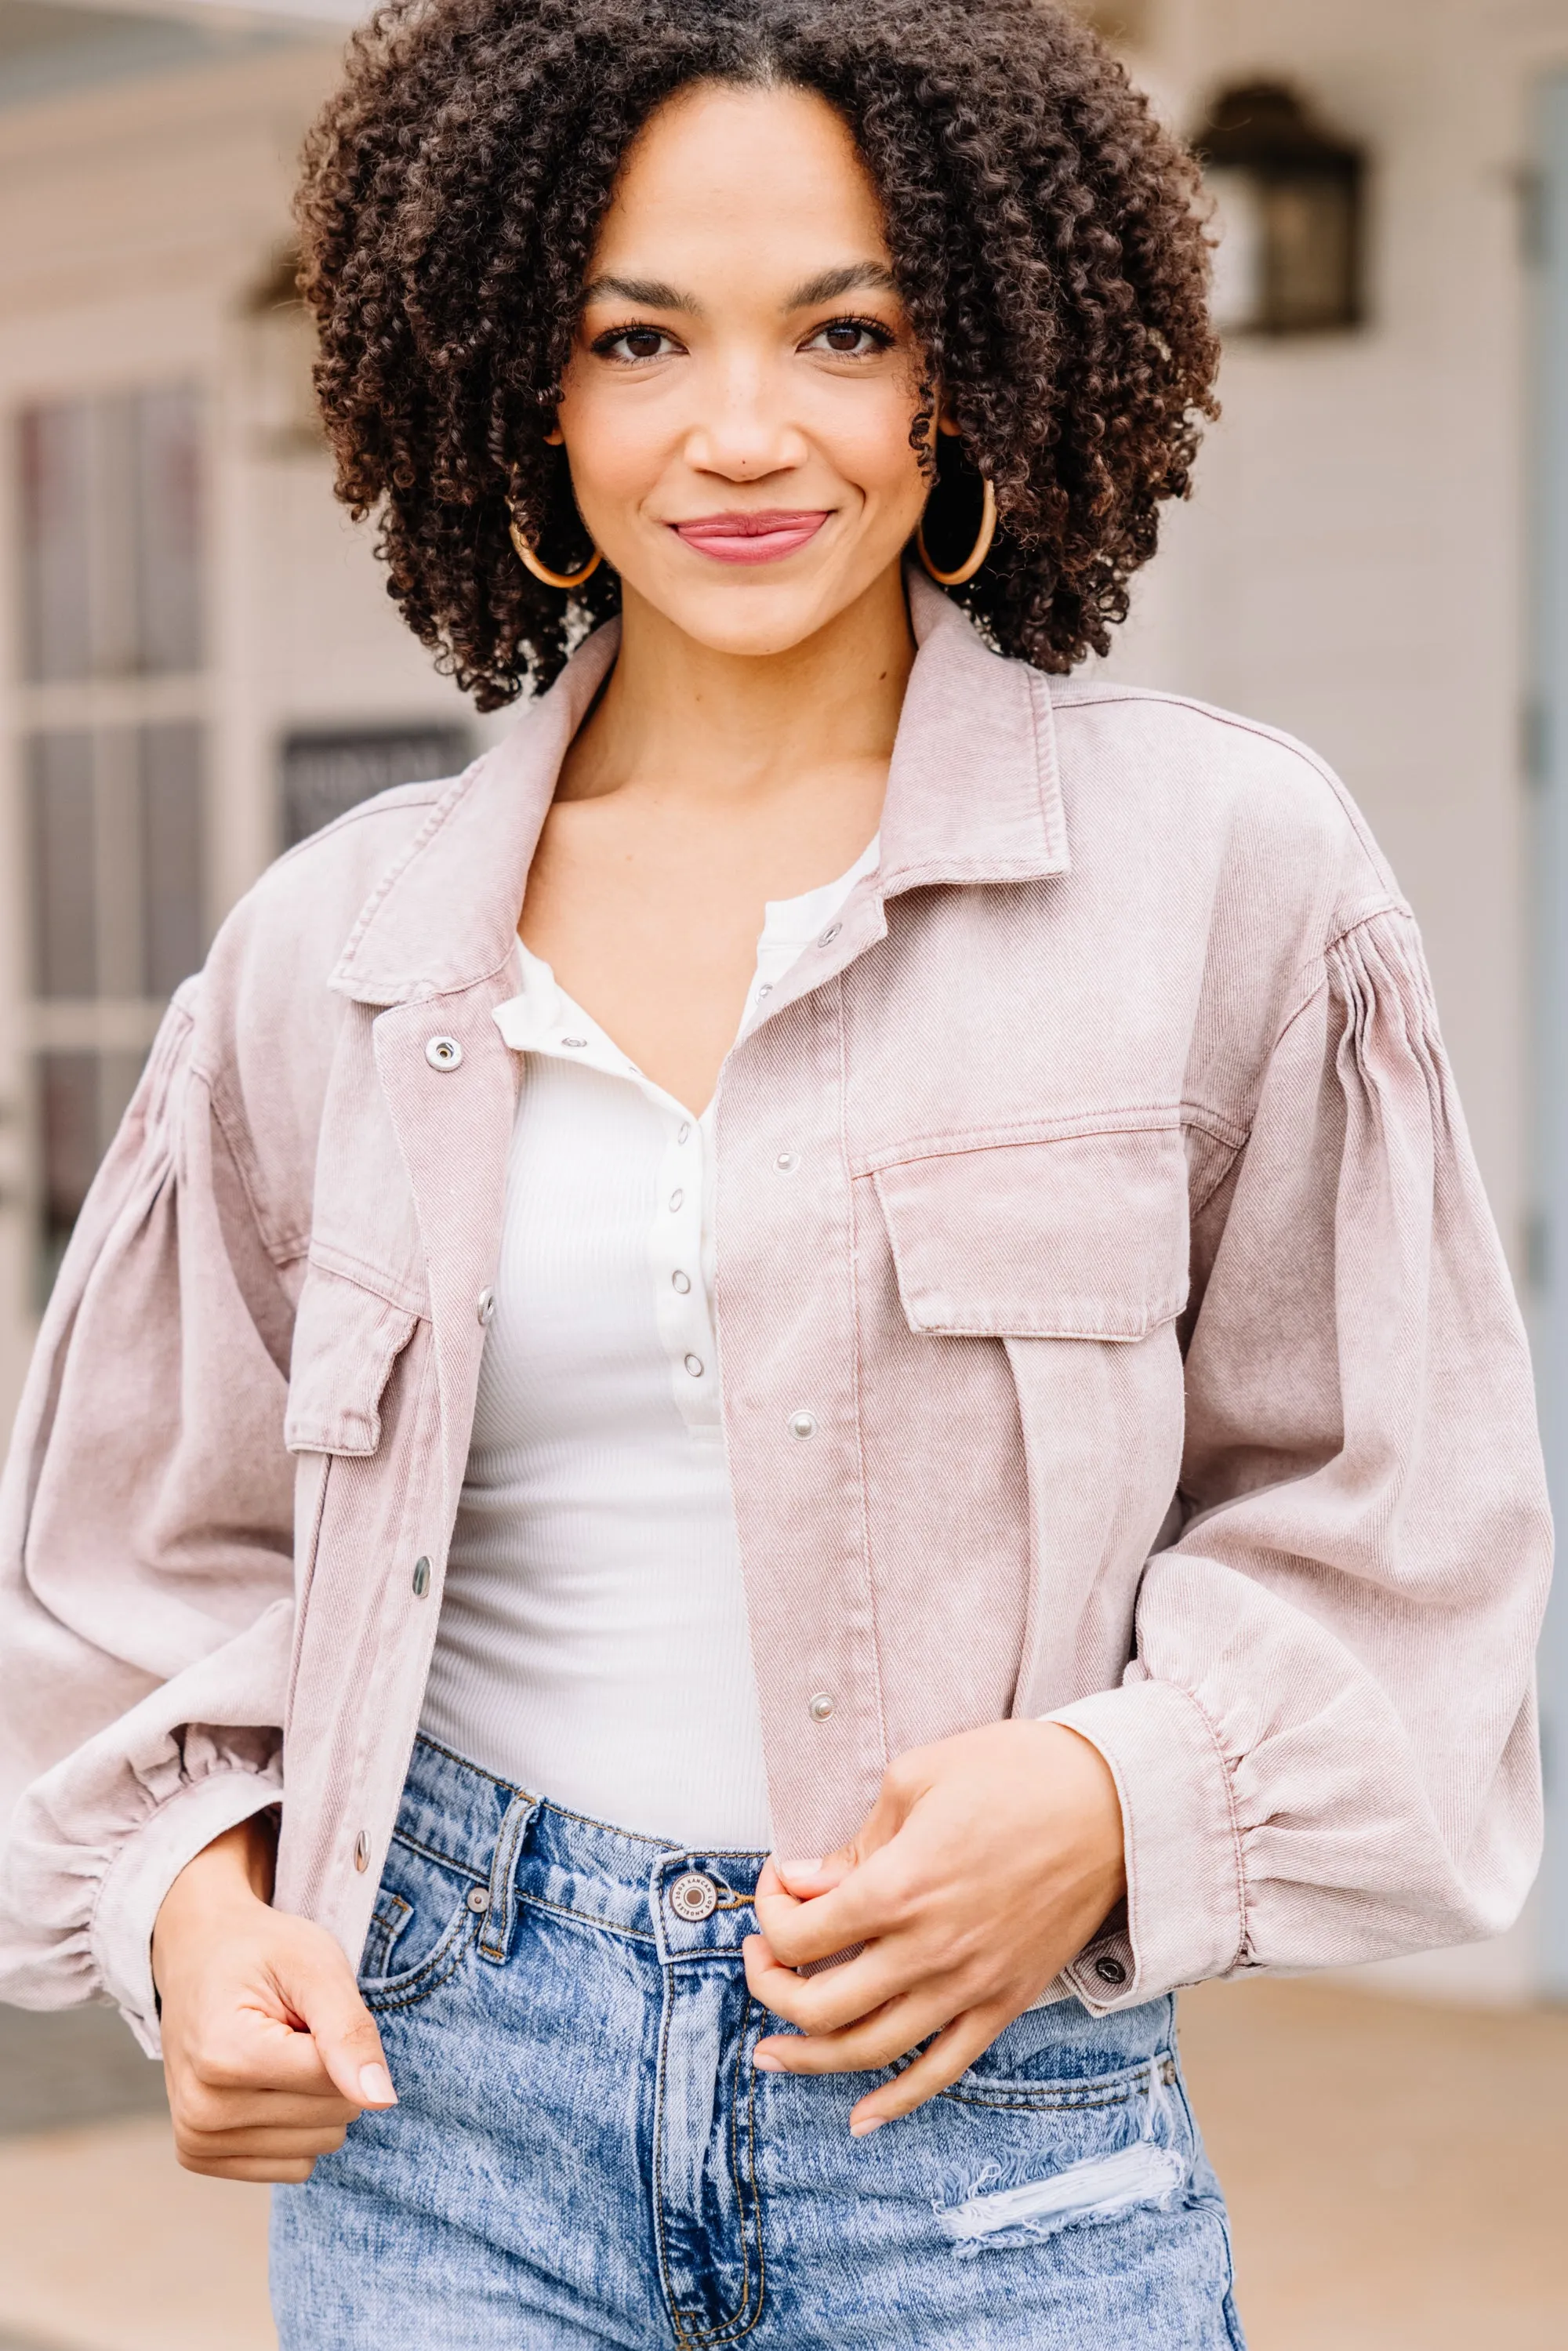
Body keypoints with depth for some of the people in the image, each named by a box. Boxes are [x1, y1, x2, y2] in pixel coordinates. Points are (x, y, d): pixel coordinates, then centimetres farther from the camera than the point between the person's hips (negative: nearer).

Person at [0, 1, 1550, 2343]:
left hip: (992, 2108, -1)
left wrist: (1119, 1792, -15)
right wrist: (195, 1901, -3)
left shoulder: (1224, 867, -3)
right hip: (445, 2084, 2)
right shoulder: (332, 950, 4)